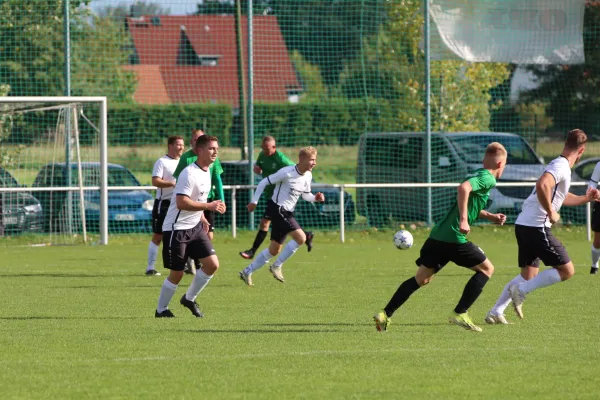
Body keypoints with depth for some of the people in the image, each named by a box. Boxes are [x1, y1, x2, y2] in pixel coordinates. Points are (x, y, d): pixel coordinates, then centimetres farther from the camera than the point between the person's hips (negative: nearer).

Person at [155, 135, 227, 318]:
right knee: (177, 274, -1)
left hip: (195, 227, 8)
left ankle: (189, 299, 16)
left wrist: (202, 218, 13)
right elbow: (181, 202, -28)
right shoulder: (189, 173, -20)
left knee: (212, 264, -3)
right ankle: (161, 309, 18)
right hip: (176, 228, -8)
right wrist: (209, 206, -28)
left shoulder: (207, 172, 9)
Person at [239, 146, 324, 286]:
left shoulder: (308, 176, 4)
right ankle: (277, 266, -8)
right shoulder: (287, 173, -19)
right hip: (277, 209, -9)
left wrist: (315, 197, -6)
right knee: (301, 238, -20)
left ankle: (247, 272, 24)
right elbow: (264, 182, -11)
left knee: (274, 250, 13)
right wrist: (254, 201, -7)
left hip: (287, 213, 9)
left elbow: (305, 195, 17)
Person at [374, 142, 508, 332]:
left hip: (437, 235, 9)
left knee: (421, 278, 13)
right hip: (454, 238, -9)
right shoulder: (488, 179, -7)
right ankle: (460, 314, -1)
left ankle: (385, 315, 4)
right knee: (486, 268, 6)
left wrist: (490, 216, 30)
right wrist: (464, 220, -28)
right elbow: (463, 188, -26)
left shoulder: (476, 175, 22)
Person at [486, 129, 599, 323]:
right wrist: (551, 213, -22)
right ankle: (521, 290, -10)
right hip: (537, 227, -10)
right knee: (566, 270, -4)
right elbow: (542, 185, -32)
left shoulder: (558, 165, 20)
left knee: (529, 275, 18)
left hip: (523, 226, 10)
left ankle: (495, 312, 12)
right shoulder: (561, 166, -13)